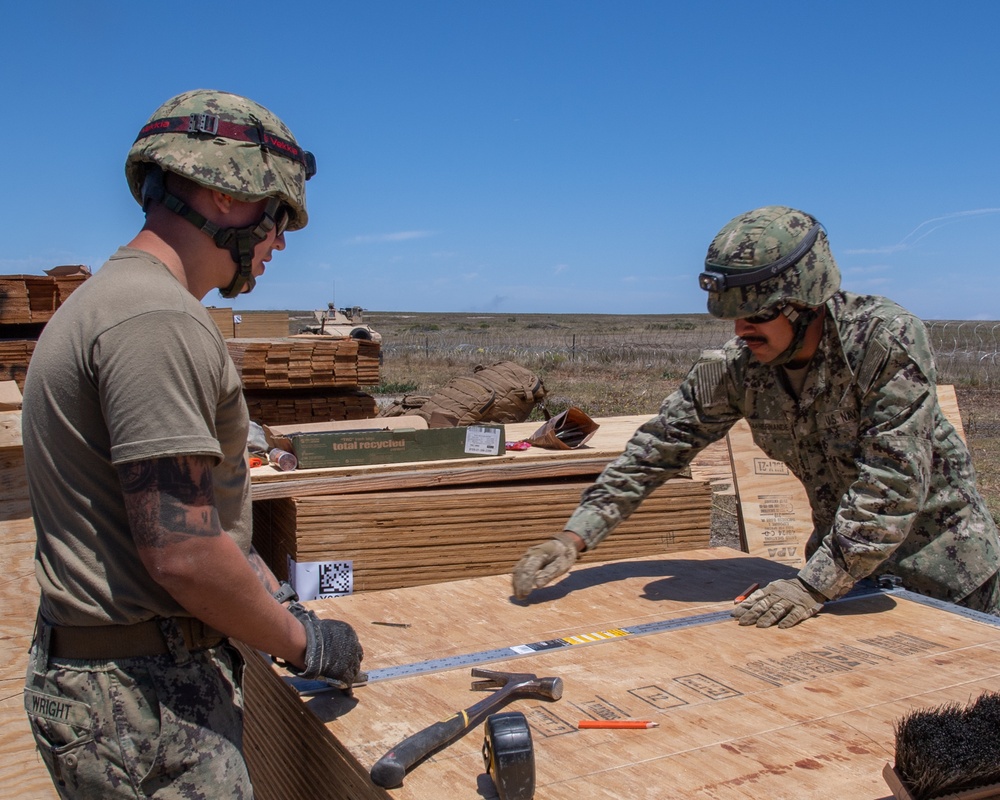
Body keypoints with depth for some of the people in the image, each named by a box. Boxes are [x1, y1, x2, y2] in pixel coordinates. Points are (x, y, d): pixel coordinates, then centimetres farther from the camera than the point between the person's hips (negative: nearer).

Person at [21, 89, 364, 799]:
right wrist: (303, 643, -11)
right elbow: (183, 551, -25)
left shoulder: (117, 296, 13)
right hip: (144, 698, -10)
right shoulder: (157, 321, -21)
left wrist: (279, 600, 14)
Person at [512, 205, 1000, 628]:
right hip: (841, 555, 4)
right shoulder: (736, 368, -16)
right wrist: (574, 537, -22)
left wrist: (814, 586, -35)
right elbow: (658, 447, -13)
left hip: (940, 555, -3)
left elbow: (894, 482, -33)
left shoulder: (888, 340, -29)